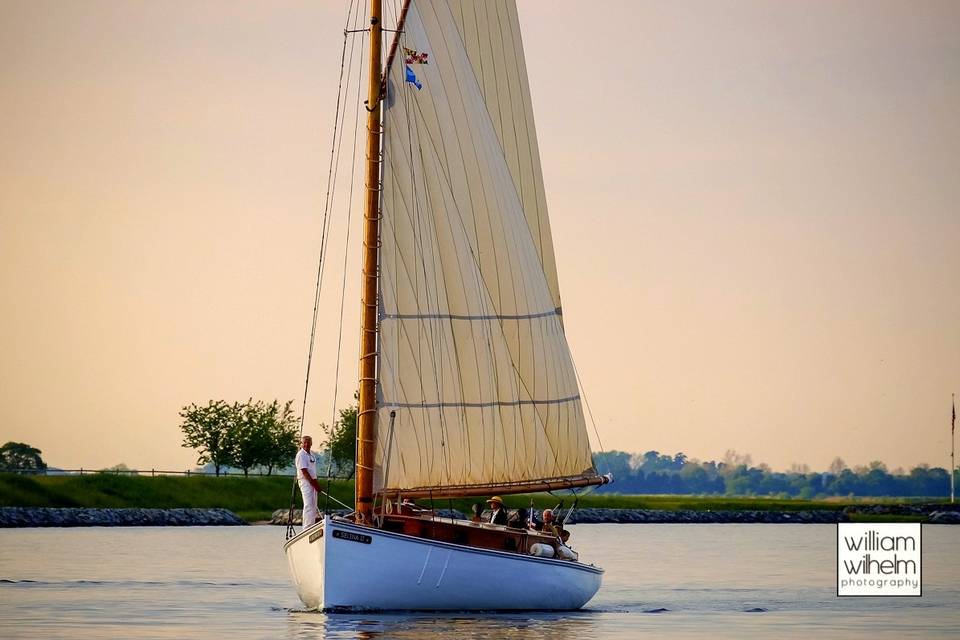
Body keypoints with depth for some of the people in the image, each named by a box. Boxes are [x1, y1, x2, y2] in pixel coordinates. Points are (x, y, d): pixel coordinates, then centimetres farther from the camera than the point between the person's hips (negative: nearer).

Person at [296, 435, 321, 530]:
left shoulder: (312, 455, 16)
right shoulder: (301, 455, -11)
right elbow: (304, 471, -16)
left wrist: (316, 483, 8)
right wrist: (314, 483, -17)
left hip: (312, 482, 9)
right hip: (305, 481, -9)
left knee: (313, 506, 10)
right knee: (308, 505, -13)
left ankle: (312, 526, 15)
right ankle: (307, 528, -14)